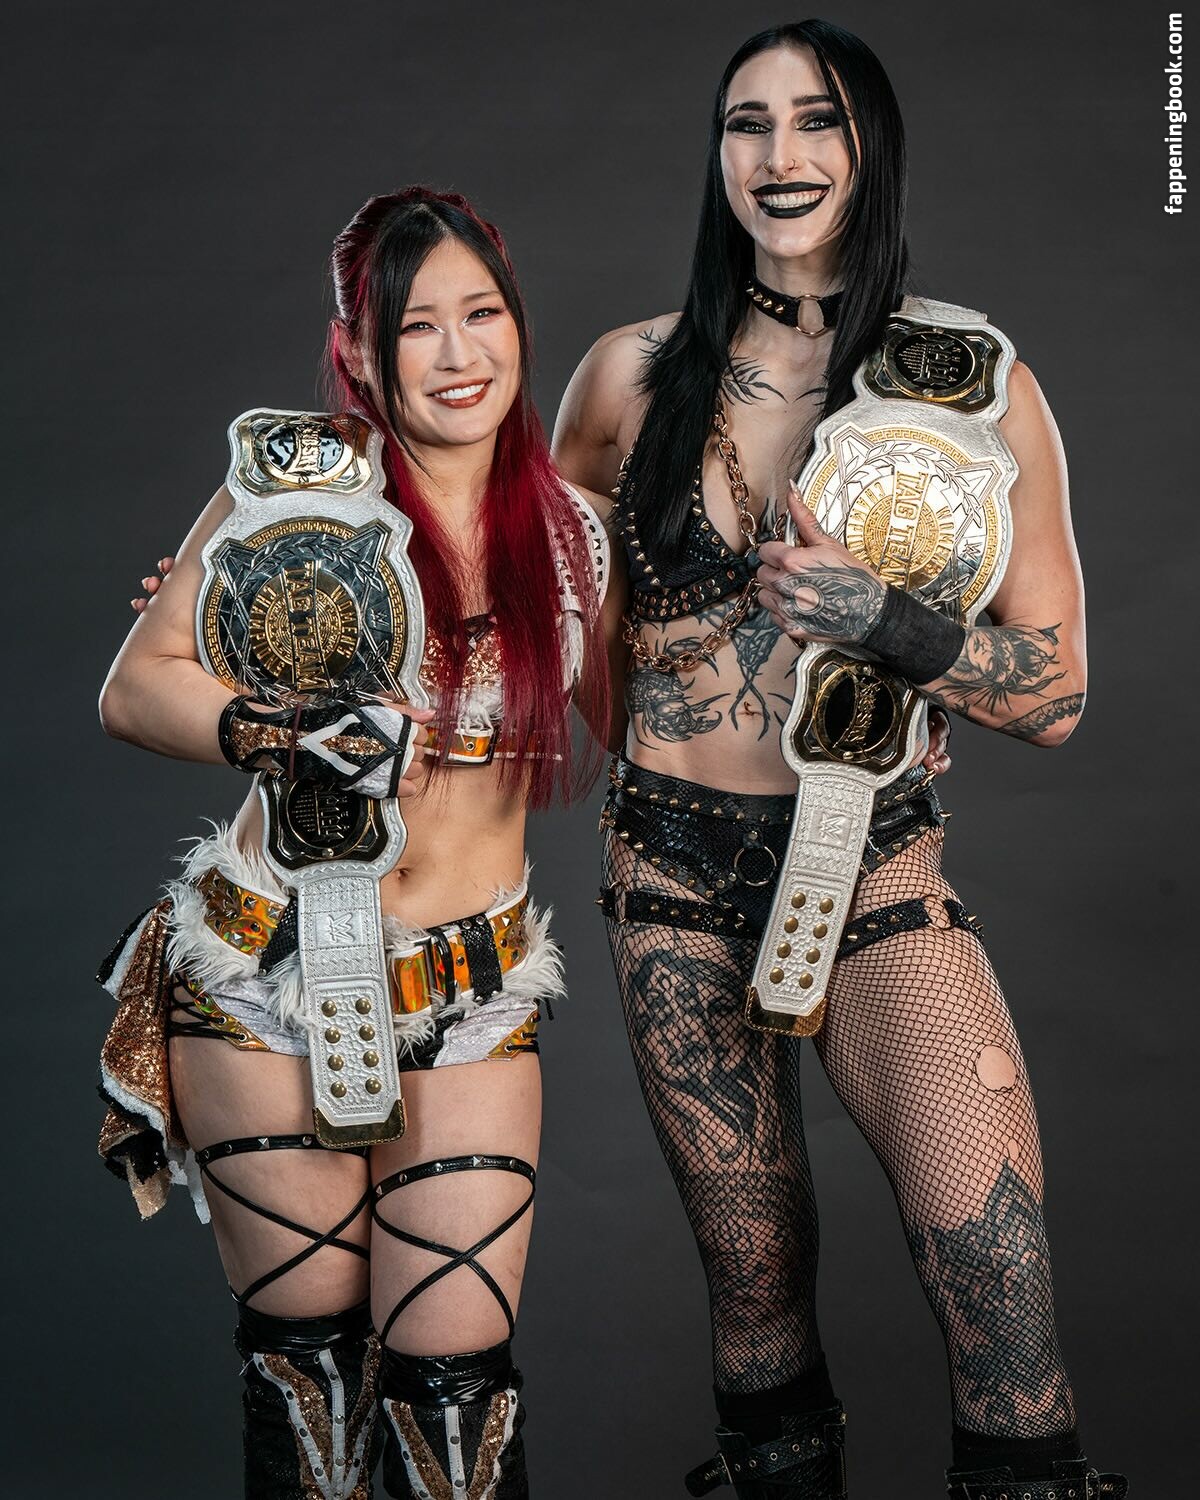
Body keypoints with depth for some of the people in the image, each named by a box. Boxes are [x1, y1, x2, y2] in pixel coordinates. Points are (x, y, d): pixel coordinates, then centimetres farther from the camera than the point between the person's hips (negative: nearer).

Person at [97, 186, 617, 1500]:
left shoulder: (571, 530, 5)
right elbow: (134, 688, -7)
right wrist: (264, 730, -26)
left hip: (473, 991, 2)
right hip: (266, 979, -2)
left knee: (451, 1363, -1)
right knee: (303, 1341, 8)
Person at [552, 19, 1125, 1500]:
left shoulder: (979, 384, -1)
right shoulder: (637, 374, 3)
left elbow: (1055, 695, -1)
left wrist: (888, 622, -17)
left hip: (878, 871, -1)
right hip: (677, 863, 2)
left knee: (1008, 1332, -13)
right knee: (754, 1284, 8)